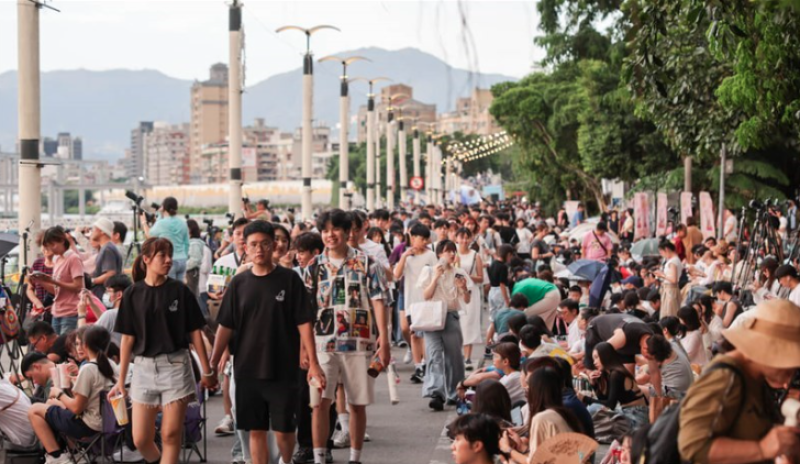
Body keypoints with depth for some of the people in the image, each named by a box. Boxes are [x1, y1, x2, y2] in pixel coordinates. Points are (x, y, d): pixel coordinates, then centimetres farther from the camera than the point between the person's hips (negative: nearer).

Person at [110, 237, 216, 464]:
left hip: (175, 365, -1)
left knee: (170, 435, -3)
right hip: (144, 367, 1)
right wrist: (121, 379, 5)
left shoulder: (179, 290, -1)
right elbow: (127, 338, 4)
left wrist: (206, 370, 1)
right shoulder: (132, 294, 2)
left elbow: (194, 332, 2)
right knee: (141, 439, 1)